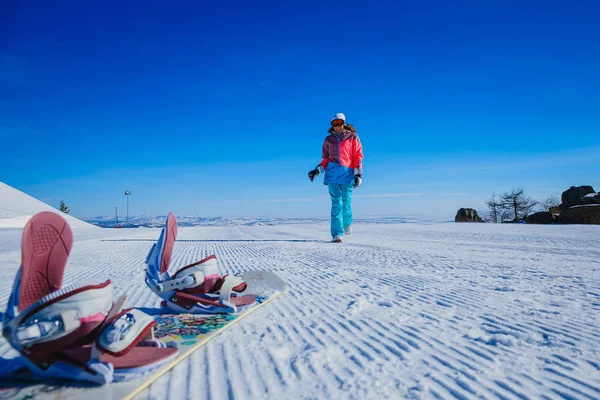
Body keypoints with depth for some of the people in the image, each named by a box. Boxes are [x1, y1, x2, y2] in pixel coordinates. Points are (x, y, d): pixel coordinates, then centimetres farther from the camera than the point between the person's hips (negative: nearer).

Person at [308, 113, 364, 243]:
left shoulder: (352, 137, 10)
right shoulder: (329, 139, 17)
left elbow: (358, 156, 4)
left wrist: (358, 174, -6)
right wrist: (317, 170, 2)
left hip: (347, 173, -1)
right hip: (332, 173, 1)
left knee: (346, 202, -1)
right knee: (336, 203, -8)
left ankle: (347, 223, 31)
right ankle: (337, 234, -9)